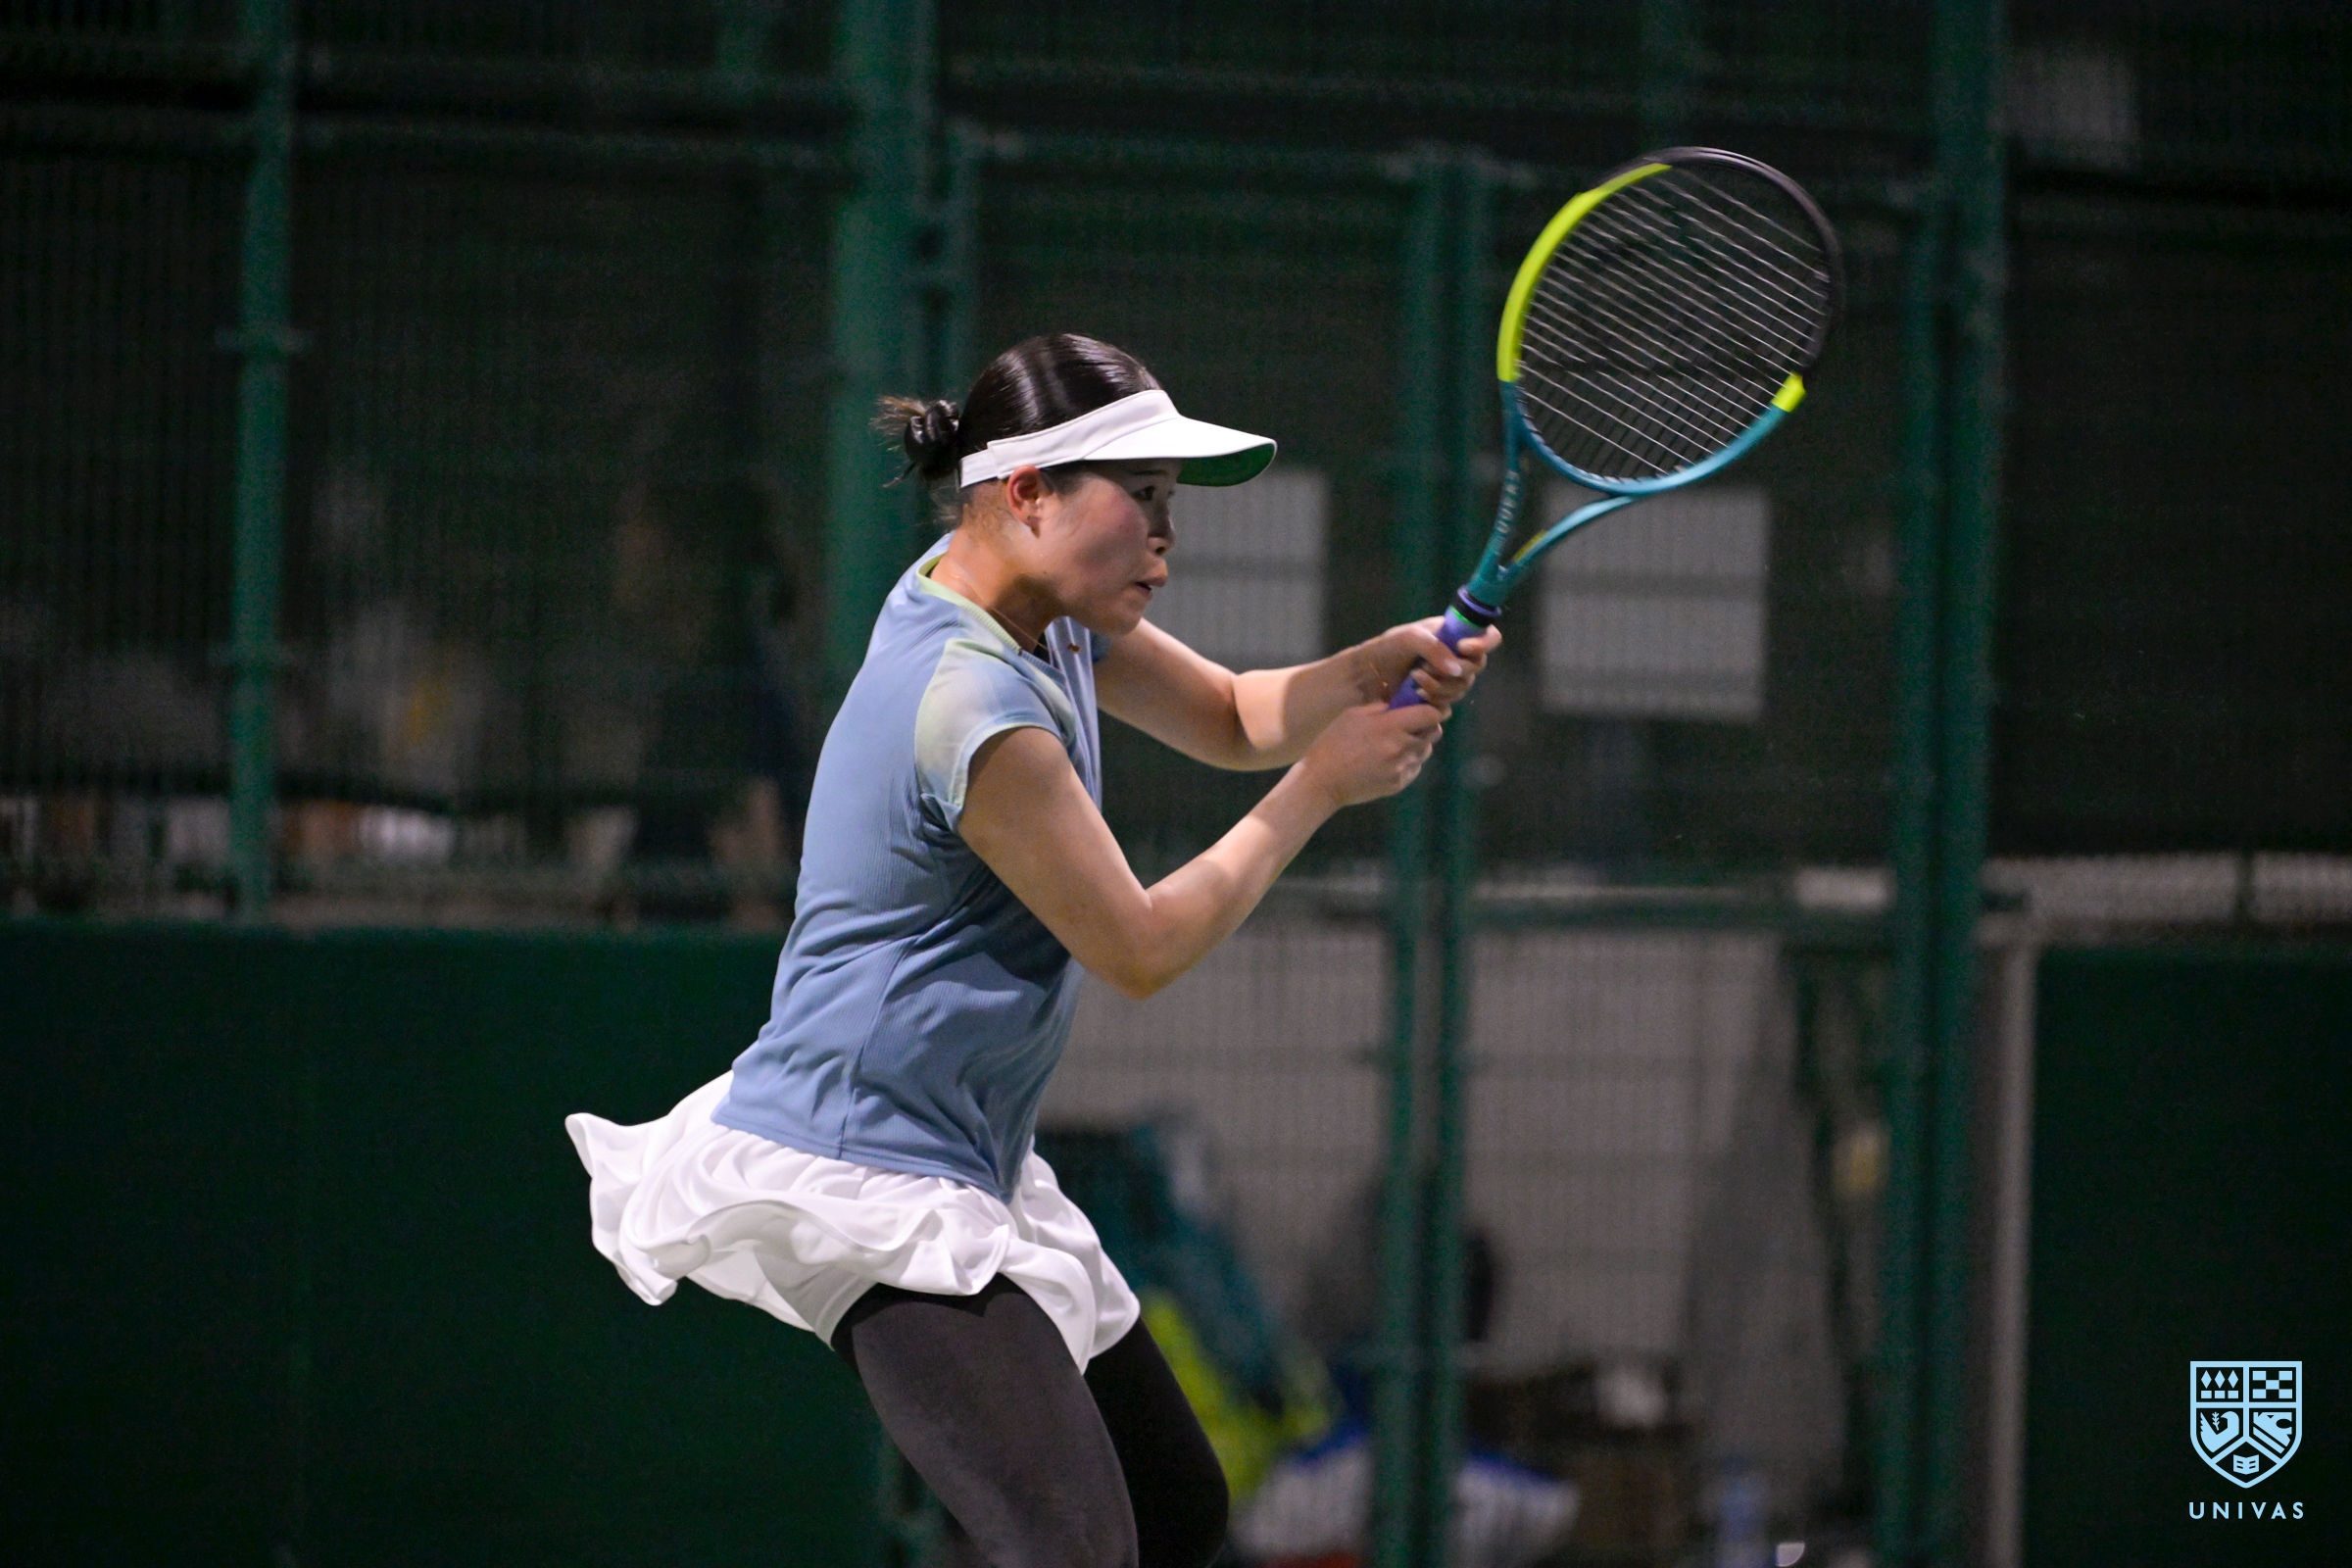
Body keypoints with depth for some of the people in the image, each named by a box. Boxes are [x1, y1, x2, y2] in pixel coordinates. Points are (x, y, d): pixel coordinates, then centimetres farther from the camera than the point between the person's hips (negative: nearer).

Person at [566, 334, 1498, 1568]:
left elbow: (1232, 716, 19)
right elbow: (1142, 948, -15)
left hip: (970, 1161, 11)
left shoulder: (1045, 616, 6)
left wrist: (1382, 665, -2)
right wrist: (1319, 786, -7)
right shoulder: (975, 706, -23)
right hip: (862, 1182, -11)